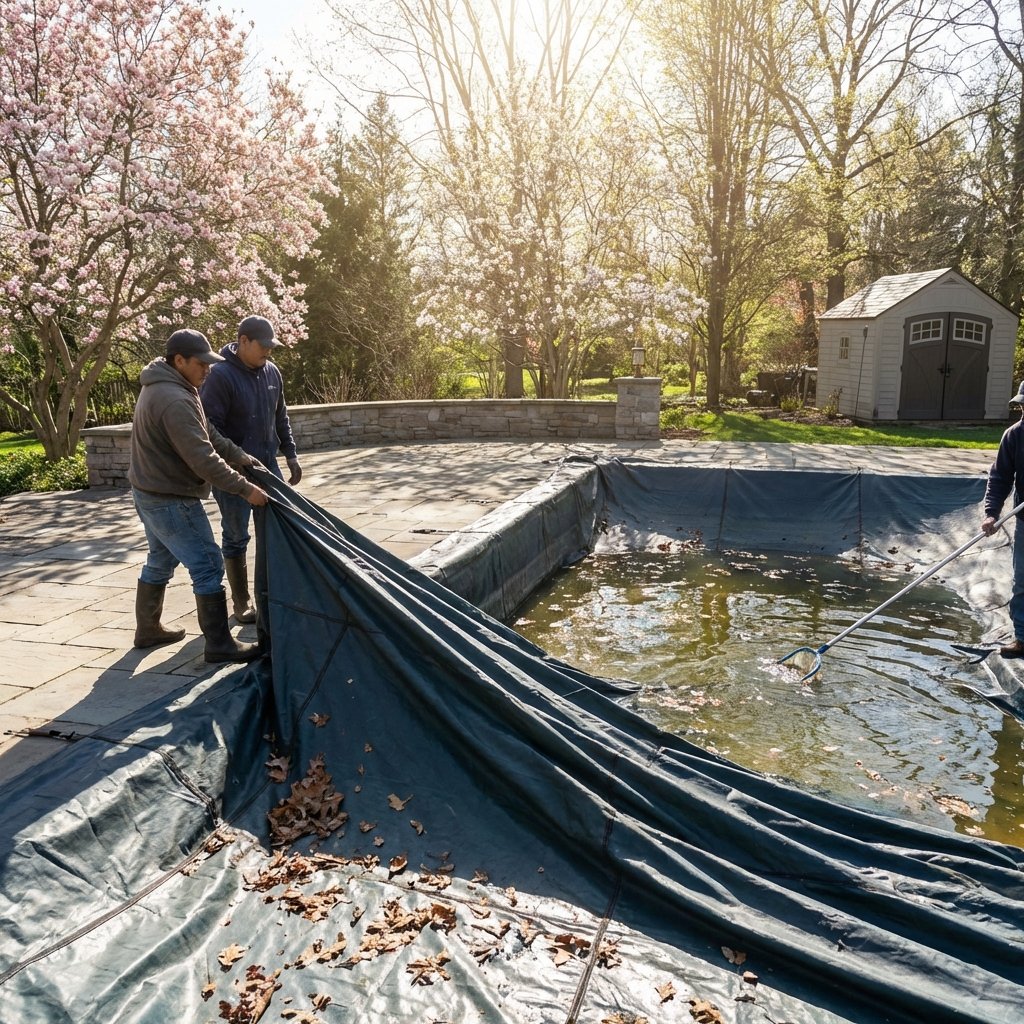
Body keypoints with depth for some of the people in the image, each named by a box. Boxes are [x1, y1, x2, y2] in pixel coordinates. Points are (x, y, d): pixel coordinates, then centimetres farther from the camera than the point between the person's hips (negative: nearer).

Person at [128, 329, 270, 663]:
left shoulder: (162, 387, 9)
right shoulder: (175, 400, -26)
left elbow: (208, 434, 11)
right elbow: (203, 459, -28)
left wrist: (241, 456, 3)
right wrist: (244, 488, -23)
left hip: (149, 493, 11)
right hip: (172, 500, -11)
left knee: (160, 561, 23)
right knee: (208, 566, -5)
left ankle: (147, 630, 36)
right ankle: (219, 644, 0)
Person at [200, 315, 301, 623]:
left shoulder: (271, 371, 6)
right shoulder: (221, 375, -16)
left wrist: (290, 454, 13)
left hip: (267, 464, 6)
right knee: (236, 537, 5)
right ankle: (241, 602, 17)